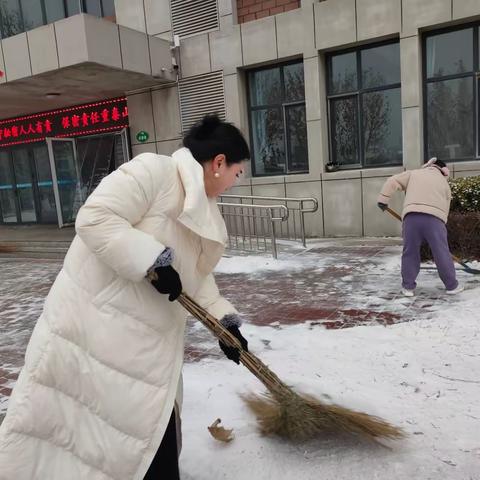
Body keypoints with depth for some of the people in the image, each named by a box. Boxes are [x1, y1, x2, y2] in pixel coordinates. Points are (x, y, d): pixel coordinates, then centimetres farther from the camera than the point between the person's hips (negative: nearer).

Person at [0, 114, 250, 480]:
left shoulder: (205, 212, 12)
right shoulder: (154, 170, -16)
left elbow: (198, 276, 18)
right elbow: (95, 218, -24)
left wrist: (224, 320, 10)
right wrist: (154, 261, -26)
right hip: (90, 320, -8)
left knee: (158, 433, 14)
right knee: (49, 417, 7)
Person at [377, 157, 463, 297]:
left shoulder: (413, 173, 24)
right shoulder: (445, 184, 26)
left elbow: (392, 182, 12)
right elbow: (445, 209, 22)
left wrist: (383, 199, 12)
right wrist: (440, 224, 27)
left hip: (412, 216, 0)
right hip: (434, 218, 0)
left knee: (410, 252, 9)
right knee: (442, 253, 10)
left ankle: (408, 287, 14)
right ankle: (452, 285, 20)